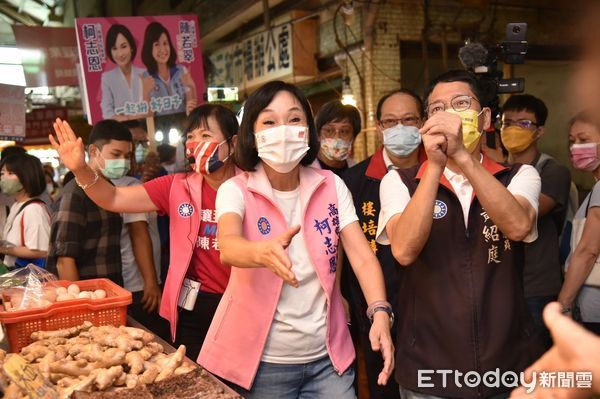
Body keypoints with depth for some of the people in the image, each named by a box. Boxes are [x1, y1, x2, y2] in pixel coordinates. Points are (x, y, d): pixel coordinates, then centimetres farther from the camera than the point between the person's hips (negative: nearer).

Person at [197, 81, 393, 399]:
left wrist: (380, 313, -25)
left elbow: (362, 256, -8)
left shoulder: (331, 186, -2)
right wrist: (263, 252, -51)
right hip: (262, 359, -2)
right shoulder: (235, 190, -10)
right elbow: (228, 247, -29)